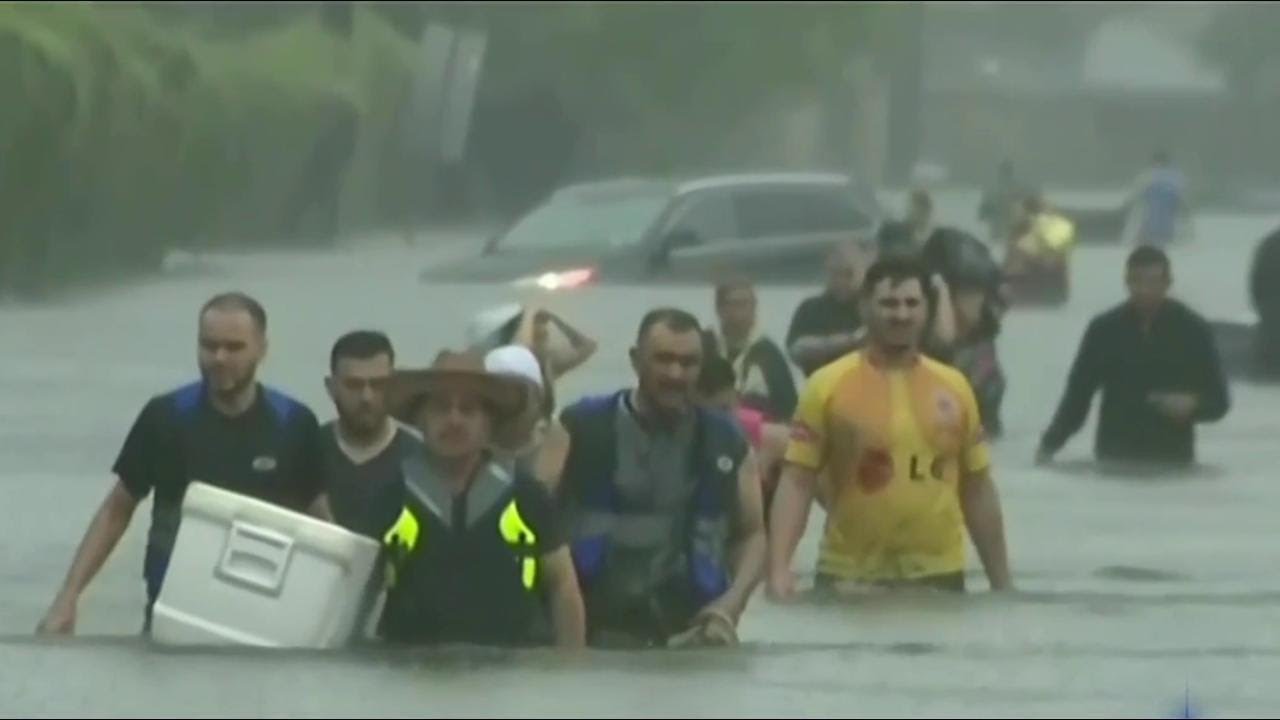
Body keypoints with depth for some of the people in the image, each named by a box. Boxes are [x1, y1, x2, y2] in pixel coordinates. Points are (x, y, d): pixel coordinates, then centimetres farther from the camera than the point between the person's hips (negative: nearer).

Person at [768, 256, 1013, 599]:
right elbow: (796, 483, -6)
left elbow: (977, 490, 12)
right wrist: (779, 567, -18)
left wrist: (1001, 584, 11)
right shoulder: (828, 386, -3)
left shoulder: (953, 387, 7)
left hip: (938, 576, 3)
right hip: (850, 577, -3)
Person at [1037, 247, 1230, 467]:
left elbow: (1217, 401, 3)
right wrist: (1050, 444, -5)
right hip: (1113, 460, 1)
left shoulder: (1192, 329, 1)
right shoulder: (1105, 329, 3)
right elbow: (1077, 395, 7)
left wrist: (1192, 405, -19)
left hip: (1172, 463, -1)